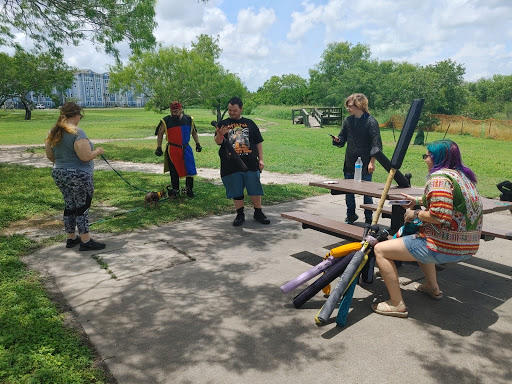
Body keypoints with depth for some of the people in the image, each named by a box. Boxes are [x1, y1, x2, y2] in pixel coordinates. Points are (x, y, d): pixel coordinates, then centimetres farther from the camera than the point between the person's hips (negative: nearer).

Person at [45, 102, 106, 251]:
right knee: (82, 206, 1)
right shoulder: (77, 132, -18)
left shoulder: (53, 132, 7)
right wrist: (98, 151, -5)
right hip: (79, 176, -8)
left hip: (59, 174, 8)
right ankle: (86, 241, 8)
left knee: (69, 206, 17)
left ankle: (71, 238, 28)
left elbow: (50, 156, 14)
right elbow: (86, 156, -23)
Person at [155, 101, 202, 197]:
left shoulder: (189, 119, 3)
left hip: (186, 149, 2)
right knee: (174, 171, 4)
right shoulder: (166, 121, -4)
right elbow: (160, 134, 6)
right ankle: (175, 189, 19)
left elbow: (194, 132, 17)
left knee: (190, 169, 0)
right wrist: (159, 148, 1)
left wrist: (197, 144, 13)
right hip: (172, 150, -2)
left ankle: (189, 189, 16)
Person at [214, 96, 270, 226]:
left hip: (250, 164, 1)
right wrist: (220, 134, -27)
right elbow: (218, 142, -5)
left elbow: (258, 142, 12)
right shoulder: (223, 124, 8)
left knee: (255, 189, 6)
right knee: (236, 192, 6)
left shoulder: (249, 123, 10)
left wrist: (261, 159, 5)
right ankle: (240, 215, 21)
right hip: (231, 166, 0)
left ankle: (258, 213, 21)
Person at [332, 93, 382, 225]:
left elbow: (376, 143, -9)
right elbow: (342, 139, 14)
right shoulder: (347, 121, 9)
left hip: (365, 164, -5)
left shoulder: (370, 121, -7)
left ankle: (369, 219, 19)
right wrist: (337, 140, -9)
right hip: (349, 163, 5)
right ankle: (351, 216, 27)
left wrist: (372, 161, -14)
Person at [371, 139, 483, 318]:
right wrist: (418, 201, 21)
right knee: (420, 240, 39)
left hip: (445, 247, -10)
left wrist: (416, 214, -12)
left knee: (380, 249, -7)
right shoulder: (462, 175, 12)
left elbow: (439, 216, -27)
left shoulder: (439, 178, -17)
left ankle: (397, 304, -4)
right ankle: (432, 288, 41)